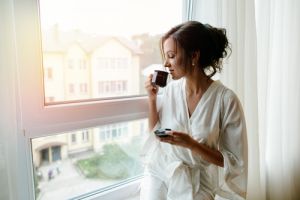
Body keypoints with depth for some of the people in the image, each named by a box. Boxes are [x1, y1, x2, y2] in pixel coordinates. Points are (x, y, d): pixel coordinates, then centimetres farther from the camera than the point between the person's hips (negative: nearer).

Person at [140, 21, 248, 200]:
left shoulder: (226, 99, -17)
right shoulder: (171, 89, -5)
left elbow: (235, 162, -11)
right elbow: (155, 134, 4)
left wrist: (192, 144, -24)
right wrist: (152, 98, -8)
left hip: (196, 184, -2)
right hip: (159, 173, 3)